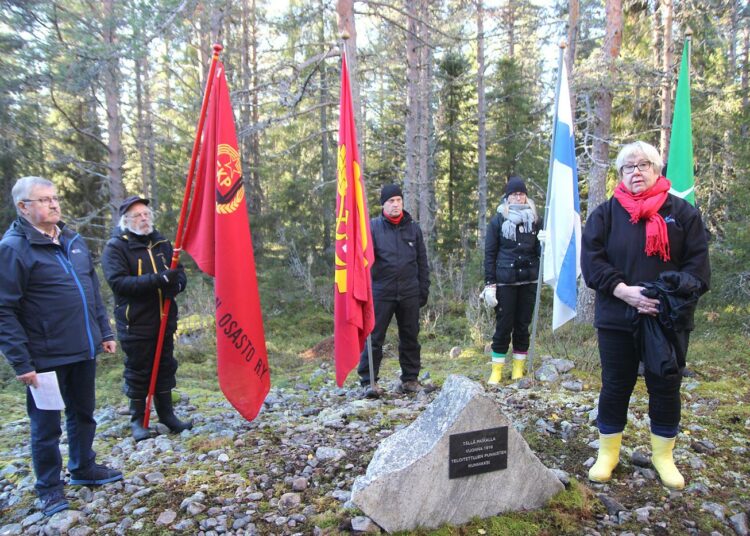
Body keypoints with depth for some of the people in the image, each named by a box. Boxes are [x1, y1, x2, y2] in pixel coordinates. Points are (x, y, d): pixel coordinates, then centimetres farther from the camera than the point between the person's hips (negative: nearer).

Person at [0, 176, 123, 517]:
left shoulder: (73, 241, 9)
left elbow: (93, 291, 17)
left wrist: (104, 332, 15)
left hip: (83, 350, 7)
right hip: (46, 358, -6)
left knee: (83, 414, 20)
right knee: (46, 426, 9)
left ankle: (83, 468, 39)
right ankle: (49, 487, 28)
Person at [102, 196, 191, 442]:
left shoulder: (161, 243, 10)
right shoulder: (115, 247, -7)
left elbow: (180, 274, 9)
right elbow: (118, 282, -20)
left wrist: (176, 283, -16)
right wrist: (157, 279, -30)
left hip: (164, 320, 5)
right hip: (135, 323, -5)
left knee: (165, 368, 14)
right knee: (138, 372, 6)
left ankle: (167, 413, 28)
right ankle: (138, 420, 21)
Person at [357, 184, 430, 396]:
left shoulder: (413, 228, 10)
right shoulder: (372, 227, 1)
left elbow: (422, 262, 12)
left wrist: (424, 290, 8)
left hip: (409, 294, 3)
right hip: (381, 292, -3)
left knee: (410, 337, 11)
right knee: (374, 338, -1)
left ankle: (410, 378, 24)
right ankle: (368, 381, 8)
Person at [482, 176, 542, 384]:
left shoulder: (534, 220, 9)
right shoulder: (497, 221, 1)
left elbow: (539, 250, 13)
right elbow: (489, 254, 0)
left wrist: (545, 244, -11)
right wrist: (489, 283, -6)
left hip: (529, 281, 3)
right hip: (505, 281, -3)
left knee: (523, 325, 7)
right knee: (503, 326, -1)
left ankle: (518, 370, 18)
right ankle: (496, 371, 9)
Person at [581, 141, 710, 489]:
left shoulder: (682, 212, 4)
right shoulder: (605, 213, 2)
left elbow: (698, 264, 0)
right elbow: (591, 260, -6)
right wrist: (623, 291, -20)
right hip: (617, 318, 0)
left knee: (666, 388, 10)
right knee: (615, 387, 8)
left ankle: (663, 456, 30)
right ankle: (608, 454, 25)